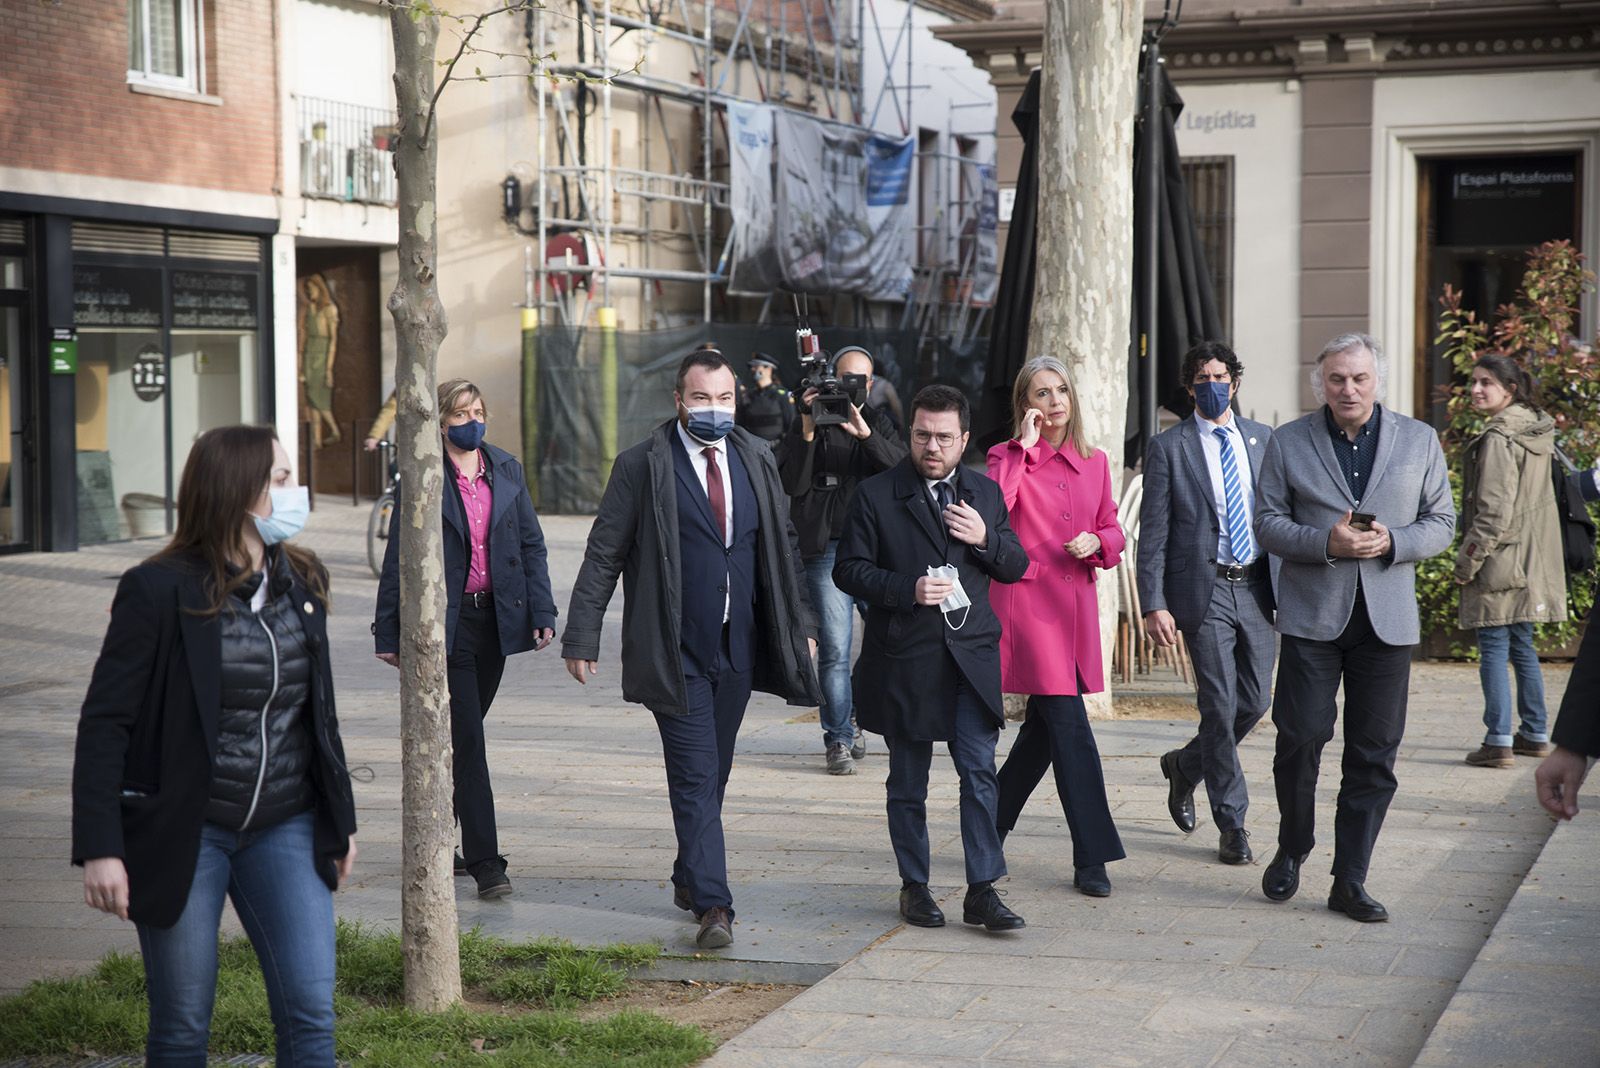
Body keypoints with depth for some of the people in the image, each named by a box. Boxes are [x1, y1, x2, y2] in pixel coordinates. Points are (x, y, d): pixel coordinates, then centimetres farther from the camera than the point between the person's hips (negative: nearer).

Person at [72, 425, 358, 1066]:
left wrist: (340, 820, 17)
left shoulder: (303, 582, 6)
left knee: (310, 1013, -3)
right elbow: (105, 723, -11)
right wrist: (99, 847, -17)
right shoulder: (158, 592, -11)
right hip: (184, 833, -4)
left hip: (285, 830, 4)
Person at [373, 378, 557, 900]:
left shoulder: (506, 469, 8)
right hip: (446, 623, -5)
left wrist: (542, 612, 2)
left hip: (496, 618, 5)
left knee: (462, 734, 14)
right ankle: (485, 862, -6)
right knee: (467, 738, -7)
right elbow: (399, 558, -3)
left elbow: (531, 543, 10)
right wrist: (389, 632, -3)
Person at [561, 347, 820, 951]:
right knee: (695, 776, -9)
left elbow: (783, 547, 17)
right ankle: (713, 906, -10)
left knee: (713, 771, 14)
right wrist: (582, 636, -6)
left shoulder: (756, 460, 9)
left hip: (738, 649, 5)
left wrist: (801, 623, 14)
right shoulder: (642, 466, -4)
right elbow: (603, 555, -3)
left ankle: (689, 877, 33)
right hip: (674, 652, -4)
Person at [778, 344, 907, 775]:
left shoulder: (879, 425, 15)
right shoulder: (810, 423, 6)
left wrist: (865, 434, -18)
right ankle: (839, 739, 1)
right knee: (834, 649, -8)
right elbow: (791, 484, -5)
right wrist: (808, 432, -16)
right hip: (828, 549, -3)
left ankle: (859, 716, 25)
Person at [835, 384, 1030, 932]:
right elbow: (848, 570, -4)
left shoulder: (985, 493, 10)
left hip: (972, 655, 2)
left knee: (980, 772, -4)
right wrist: (909, 589, -18)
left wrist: (986, 539, -9)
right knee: (908, 781, 8)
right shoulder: (875, 495, -1)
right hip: (904, 660, -2)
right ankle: (914, 887, 20)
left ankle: (982, 890, 1)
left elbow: (1016, 566, 12)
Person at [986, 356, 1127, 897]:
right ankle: (1092, 857, -6)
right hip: (1026, 600, -6)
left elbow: (1113, 529, 20)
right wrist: (1023, 448, -16)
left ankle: (988, 829, 30)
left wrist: (1097, 542, -3)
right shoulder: (1009, 457, -2)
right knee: (1069, 726, -10)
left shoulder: (1095, 462, 13)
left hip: (1076, 603, 6)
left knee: (1044, 726, 11)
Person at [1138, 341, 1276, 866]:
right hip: (1204, 590, -4)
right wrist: (1154, 604, -11)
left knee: (1255, 700, 6)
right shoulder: (1168, 447, 0)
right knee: (1220, 704, -4)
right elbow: (1153, 533, -3)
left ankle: (1186, 765, 33)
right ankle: (1232, 825, 5)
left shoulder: (1262, 438, 11)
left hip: (1257, 587, 4)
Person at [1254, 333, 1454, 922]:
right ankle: (1292, 850, 19)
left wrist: (1393, 541, -12)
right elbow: (1268, 522, 2)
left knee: (1374, 754, 2)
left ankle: (1350, 881, 10)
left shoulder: (1419, 440, 9)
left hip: (1387, 618, 1)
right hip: (1312, 614, -1)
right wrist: (1325, 542, -15)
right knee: (1301, 736, -6)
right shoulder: (1288, 442, 5)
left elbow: (1441, 523, 9)